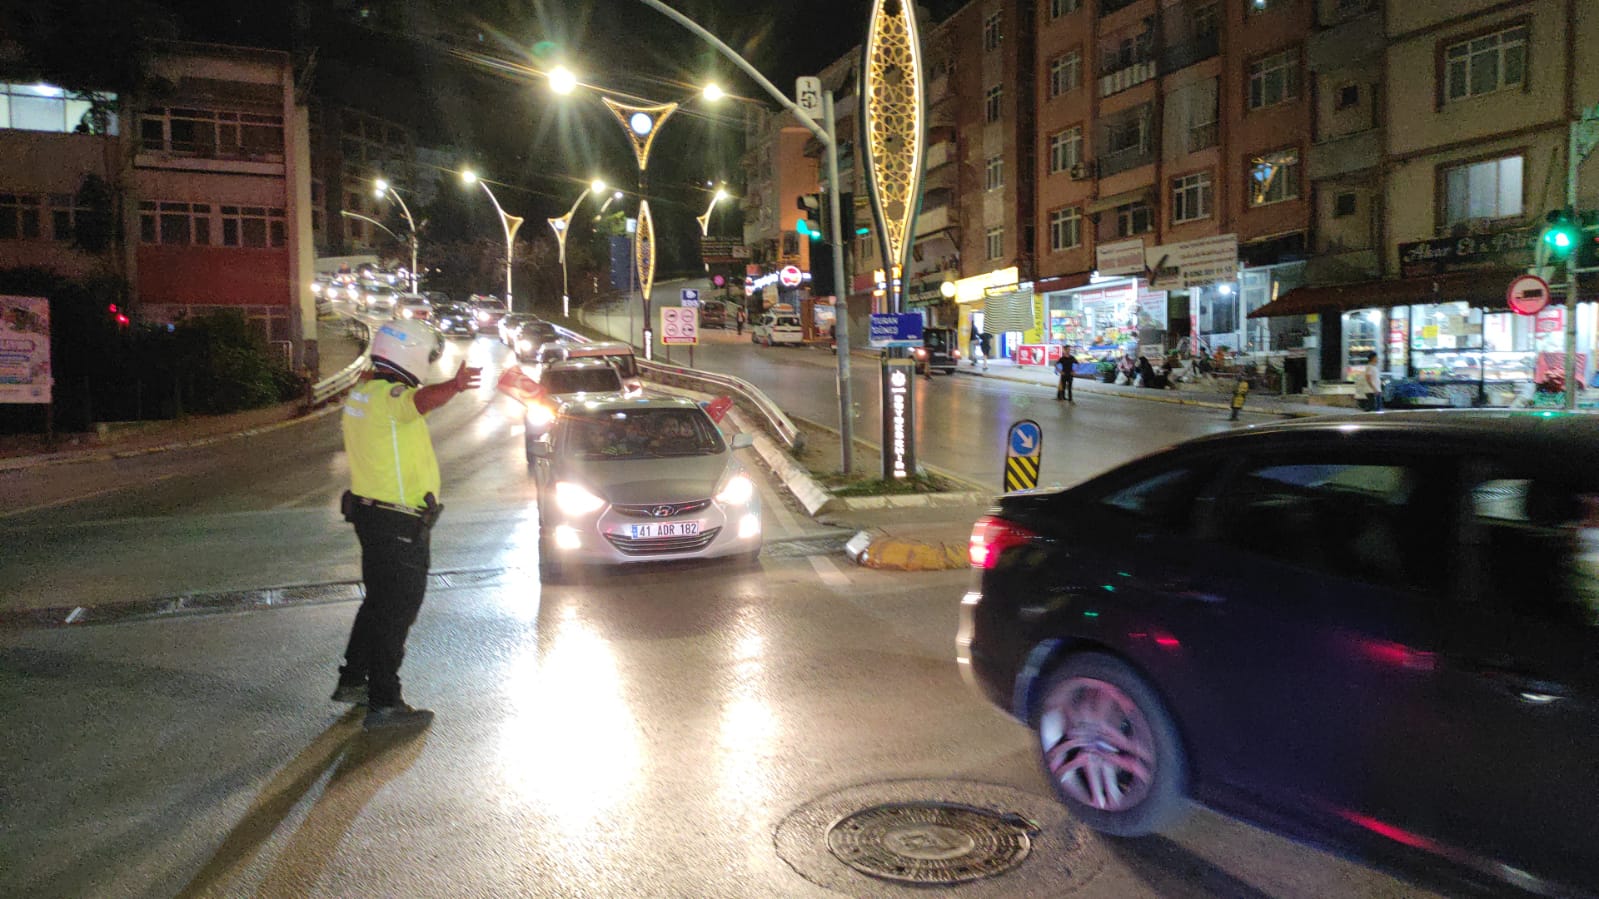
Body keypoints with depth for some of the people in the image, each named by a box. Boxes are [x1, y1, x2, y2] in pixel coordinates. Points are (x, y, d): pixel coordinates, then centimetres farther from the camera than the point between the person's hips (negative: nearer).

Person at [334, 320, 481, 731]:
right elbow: (423, 400, -45)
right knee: (397, 610, -2)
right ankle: (384, 704, 4)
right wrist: (454, 387, -64)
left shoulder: (361, 392, 10)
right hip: (398, 524, -10)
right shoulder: (390, 396, -21)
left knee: (379, 601, 23)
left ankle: (352, 682, 35)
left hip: (369, 510, 10)